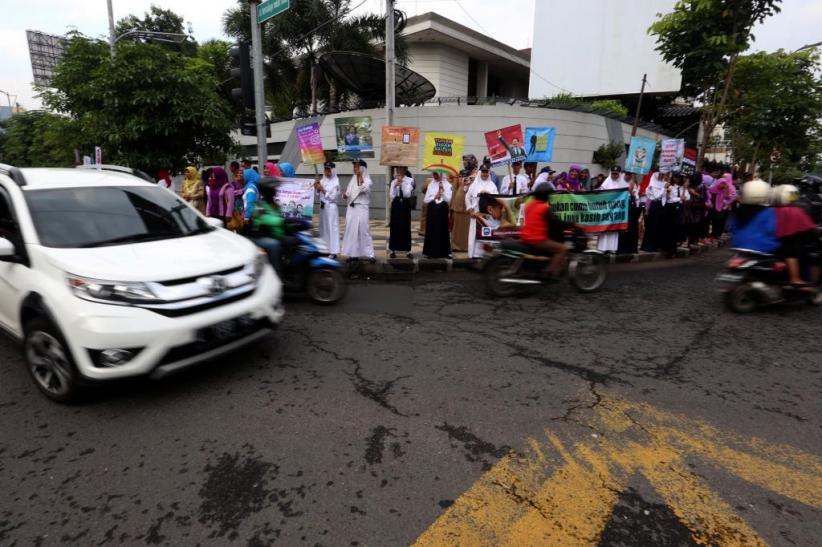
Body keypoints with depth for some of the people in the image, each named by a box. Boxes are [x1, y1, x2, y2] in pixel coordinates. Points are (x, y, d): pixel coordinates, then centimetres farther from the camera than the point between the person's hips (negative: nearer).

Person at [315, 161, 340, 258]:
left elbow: (333, 196, -12)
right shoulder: (323, 180, 11)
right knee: (323, 228, 11)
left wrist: (323, 190, -13)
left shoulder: (335, 182, -7)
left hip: (331, 207, -7)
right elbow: (318, 194, 16)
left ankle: (333, 251, -3)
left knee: (332, 228, -6)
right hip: (323, 206, 7)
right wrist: (317, 187, -2)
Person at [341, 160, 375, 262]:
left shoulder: (367, 180, -3)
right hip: (351, 208, 6)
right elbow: (349, 193, 18)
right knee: (351, 230, 5)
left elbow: (363, 189, -24)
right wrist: (345, 195, -4)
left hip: (361, 208, -6)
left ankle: (370, 254, -4)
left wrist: (360, 176, -17)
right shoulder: (353, 179, 14)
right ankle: (354, 253, 11)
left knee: (363, 230, -8)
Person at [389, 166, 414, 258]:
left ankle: (407, 250, 9)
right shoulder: (394, 181, 6)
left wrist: (402, 183, -18)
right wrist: (395, 185, -14)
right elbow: (391, 196, -3)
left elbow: (407, 194, -12)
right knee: (394, 227, 3)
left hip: (405, 205, -1)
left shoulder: (410, 180, -1)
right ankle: (393, 250, 12)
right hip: (396, 205, 2)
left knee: (406, 227, 2)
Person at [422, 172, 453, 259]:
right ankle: (430, 252, 9)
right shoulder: (430, 185, 6)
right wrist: (434, 197, -11)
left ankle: (444, 252, 11)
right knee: (431, 230, 3)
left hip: (442, 209, -2)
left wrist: (443, 190, -18)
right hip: (432, 209, 2)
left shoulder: (447, 185, 0)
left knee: (443, 230, 3)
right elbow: (425, 200, 2)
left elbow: (448, 199, -9)